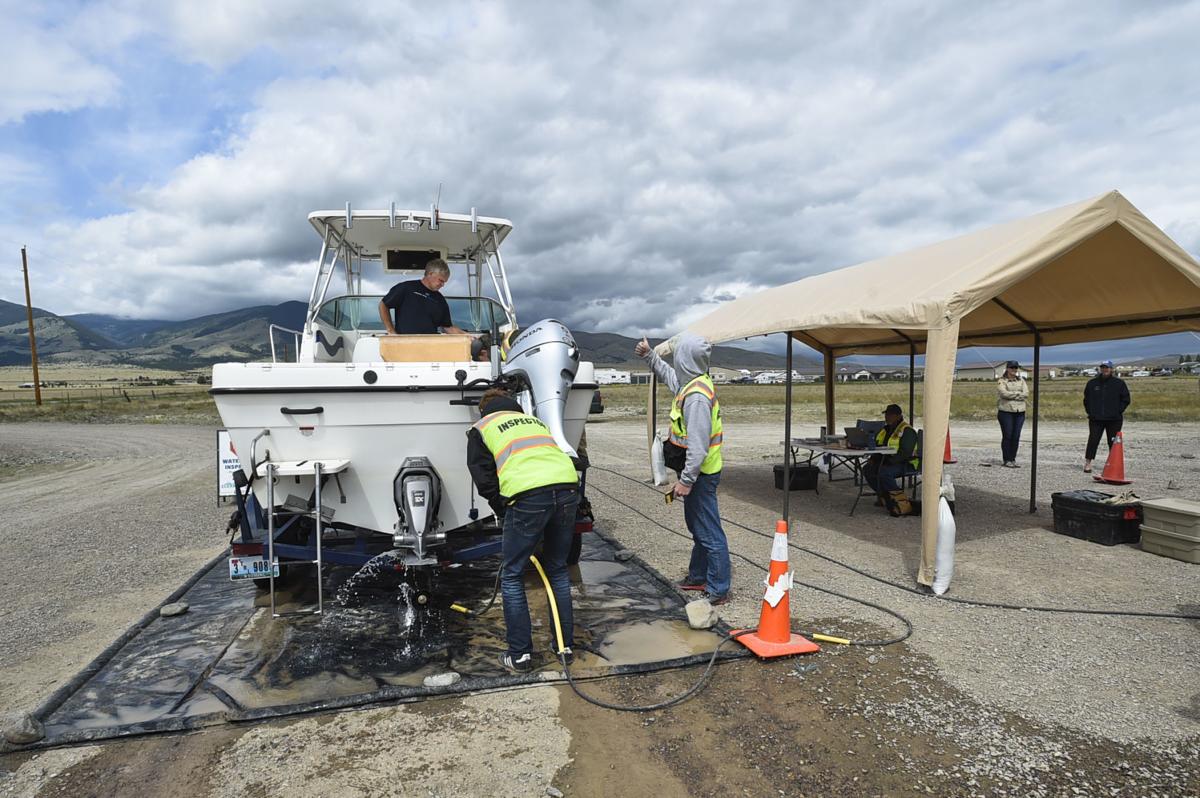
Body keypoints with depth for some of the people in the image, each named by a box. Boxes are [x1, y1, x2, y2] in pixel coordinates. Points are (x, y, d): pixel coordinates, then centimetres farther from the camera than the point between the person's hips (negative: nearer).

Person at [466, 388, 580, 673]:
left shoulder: (481, 428, 21)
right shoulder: (534, 420, 34)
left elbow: (484, 480, 11)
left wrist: (504, 513, 21)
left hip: (527, 496, -5)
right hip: (568, 487, 5)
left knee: (512, 576, 14)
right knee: (557, 570, 22)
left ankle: (520, 655, 19)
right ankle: (565, 646, 30)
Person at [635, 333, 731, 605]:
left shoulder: (697, 396, -26)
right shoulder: (692, 382, 5)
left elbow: (698, 445, -27)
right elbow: (669, 376, 30)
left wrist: (686, 480, -24)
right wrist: (649, 355, 32)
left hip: (700, 473, -11)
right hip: (699, 471, 11)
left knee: (709, 532, -1)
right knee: (697, 527, 22)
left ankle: (718, 590, 8)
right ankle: (698, 576, 36)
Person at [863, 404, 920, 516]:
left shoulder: (907, 431, -14)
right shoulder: (886, 429, 14)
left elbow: (906, 453, -23)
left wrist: (889, 461, -28)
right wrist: (873, 459, 1)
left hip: (907, 464, -9)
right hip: (888, 462, 9)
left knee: (883, 472, -33)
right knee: (867, 470, -8)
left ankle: (902, 505, -26)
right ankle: (885, 497, 1)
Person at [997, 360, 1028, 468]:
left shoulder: (1021, 380, 14)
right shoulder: (1001, 381, 1)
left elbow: (1026, 394, 0)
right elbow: (1004, 393, -16)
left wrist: (1011, 395, -9)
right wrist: (1018, 393, -7)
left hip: (1020, 412, 4)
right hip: (1006, 411, -4)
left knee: (1016, 436, 4)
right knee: (1007, 436, -3)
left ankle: (1013, 459, 13)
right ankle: (1007, 460, 4)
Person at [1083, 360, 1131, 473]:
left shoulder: (1119, 383, 2)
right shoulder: (1092, 383, 7)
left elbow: (1126, 399, 4)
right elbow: (1086, 399, 15)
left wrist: (1118, 411, -4)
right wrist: (1089, 411, 6)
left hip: (1114, 419, 0)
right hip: (1096, 419, 1)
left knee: (1114, 442, 6)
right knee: (1093, 440, -5)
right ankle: (1087, 463, -1)